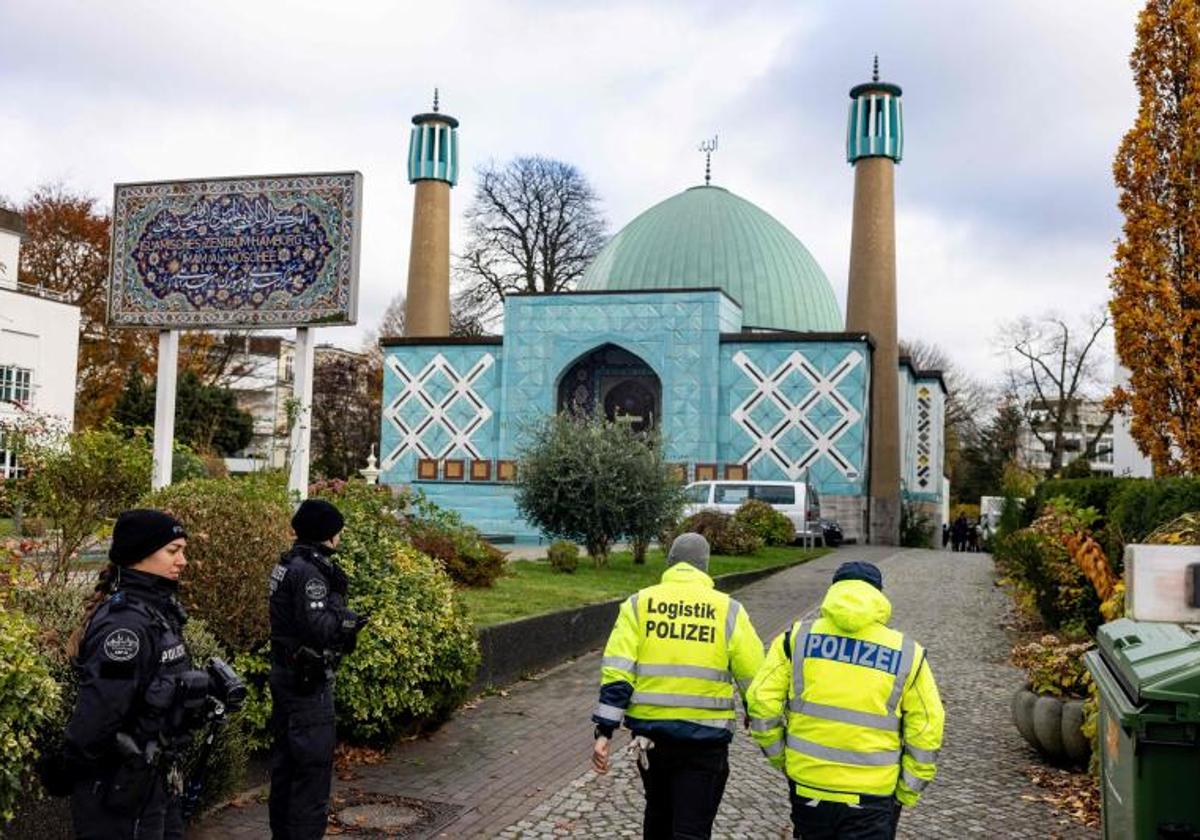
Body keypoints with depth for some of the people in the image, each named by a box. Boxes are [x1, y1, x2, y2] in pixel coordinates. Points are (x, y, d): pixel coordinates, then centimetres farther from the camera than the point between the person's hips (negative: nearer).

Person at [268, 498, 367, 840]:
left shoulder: (287, 565, 11)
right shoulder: (309, 571, -19)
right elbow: (319, 626, -26)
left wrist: (343, 624, 4)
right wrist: (347, 618, -9)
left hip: (285, 673, 10)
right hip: (308, 681, -10)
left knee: (286, 761, 18)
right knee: (313, 765, -4)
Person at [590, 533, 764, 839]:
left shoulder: (638, 603, 1)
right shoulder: (728, 609, -2)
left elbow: (616, 673, -7)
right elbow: (754, 678, -1)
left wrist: (604, 731, -6)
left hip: (650, 733, 2)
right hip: (705, 739, -2)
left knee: (659, 811, 25)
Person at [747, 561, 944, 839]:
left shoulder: (797, 638, -1)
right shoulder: (907, 654, -2)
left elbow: (761, 701, -4)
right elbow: (926, 732, -3)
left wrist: (778, 755, 10)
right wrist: (906, 793, 7)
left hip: (807, 785, 2)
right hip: (870, 796, -2)